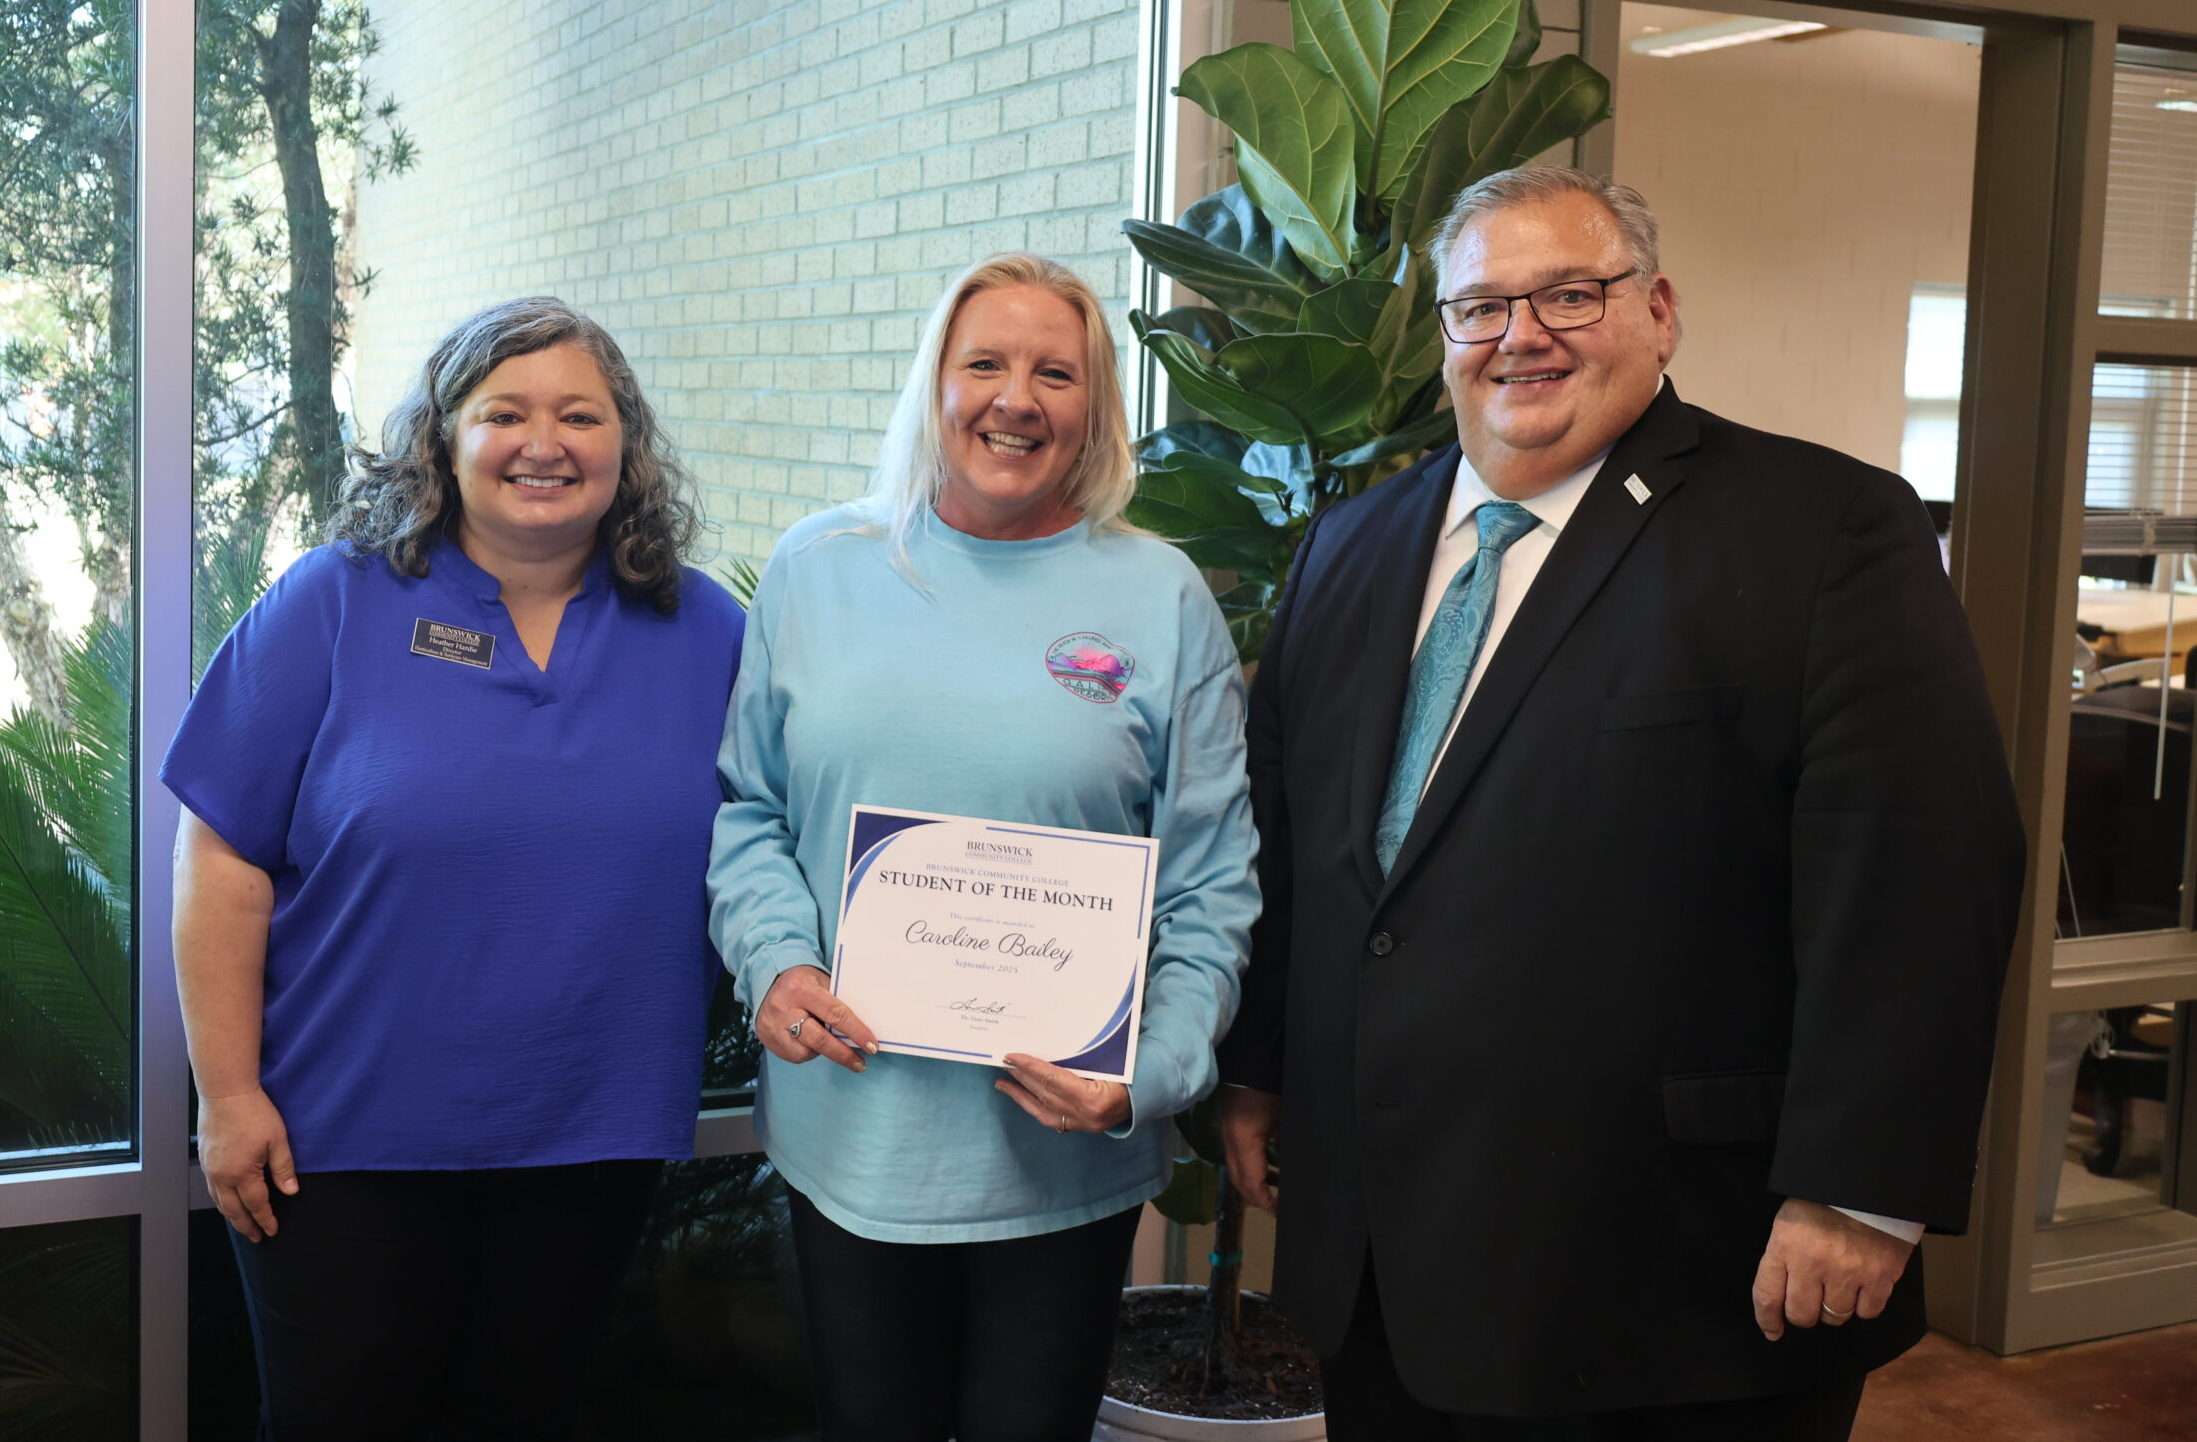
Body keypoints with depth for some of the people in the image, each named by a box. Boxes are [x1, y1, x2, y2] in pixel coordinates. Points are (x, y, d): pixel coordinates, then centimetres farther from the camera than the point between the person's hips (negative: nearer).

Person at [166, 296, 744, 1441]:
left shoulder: (703, 631, 0)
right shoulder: (335, 604, -7)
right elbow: (225, 859, -8)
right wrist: (228, 1095, -9)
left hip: (593, 1140, 2)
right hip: (344, 1135, -2)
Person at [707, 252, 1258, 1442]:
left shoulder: (1161, 598, -2)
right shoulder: (817, 571, 3)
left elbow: (1209, 885, -2)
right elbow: (746, 807, 8)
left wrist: (1152, 1073, -14)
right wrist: (774, 963, -8)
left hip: (1064, 1158, -1)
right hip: (847, 1131, 1)